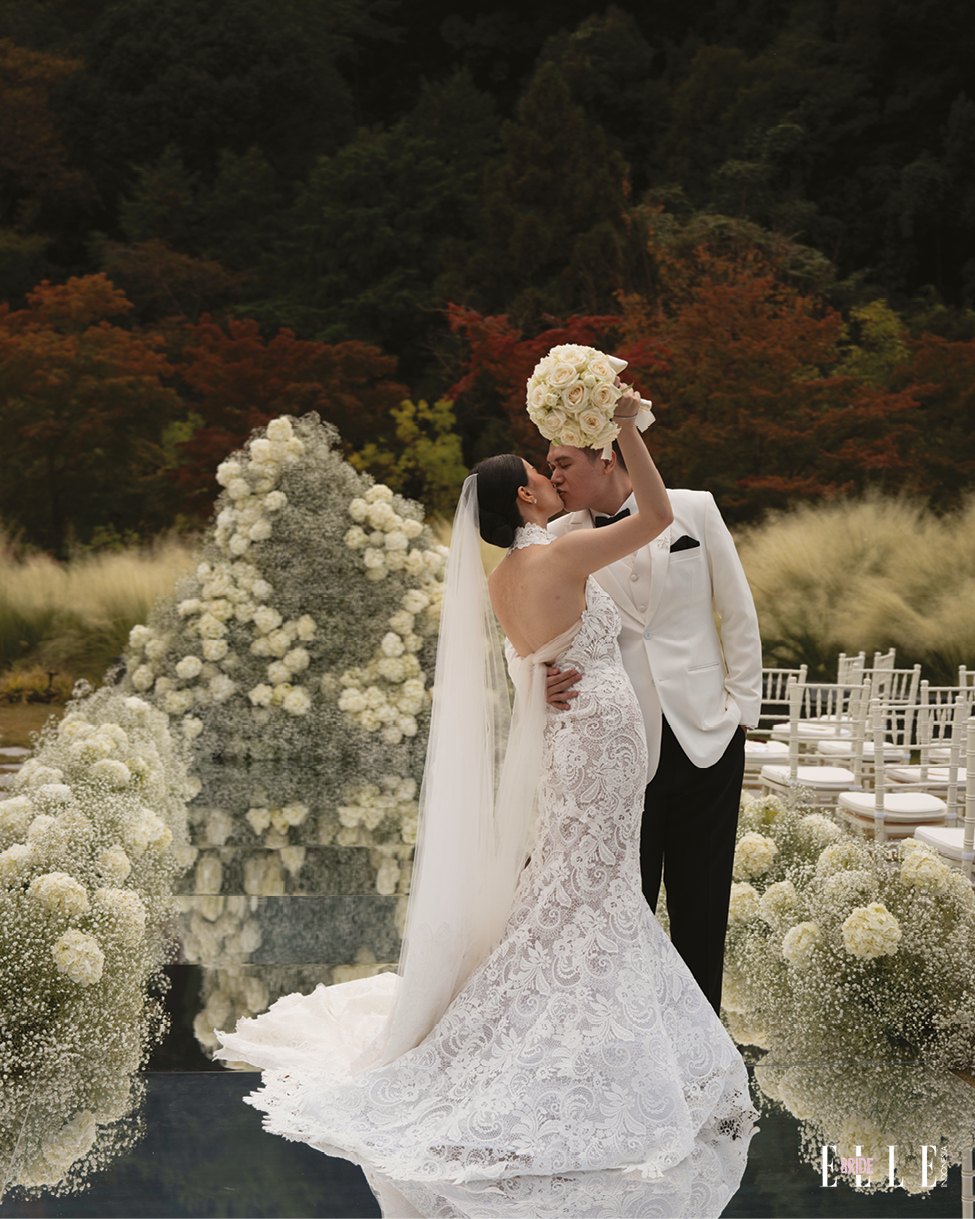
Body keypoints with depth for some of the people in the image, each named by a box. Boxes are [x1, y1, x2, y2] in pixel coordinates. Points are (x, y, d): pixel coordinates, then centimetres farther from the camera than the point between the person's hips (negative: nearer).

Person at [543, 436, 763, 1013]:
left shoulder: (694, 510, 1)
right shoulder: (559, 540, 3)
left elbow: (738, 612, 5)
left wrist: (741, 706, 1)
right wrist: (542, 678, -19)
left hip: (707, 734, 0)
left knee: (701, 904, 7)